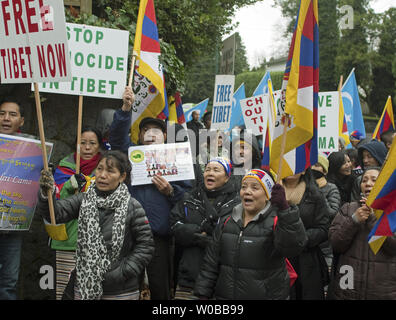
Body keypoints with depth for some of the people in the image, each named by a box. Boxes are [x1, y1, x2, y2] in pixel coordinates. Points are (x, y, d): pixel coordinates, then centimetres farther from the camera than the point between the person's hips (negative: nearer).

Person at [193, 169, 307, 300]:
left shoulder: (275, 221, -8)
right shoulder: (227, 222, 6)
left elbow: (295, 245, -29)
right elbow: (211, 262, 10)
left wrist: (284, 209, -40)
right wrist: (203, 293, 4)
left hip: (267, 295, -4)